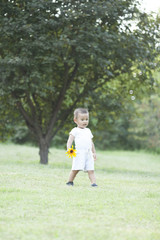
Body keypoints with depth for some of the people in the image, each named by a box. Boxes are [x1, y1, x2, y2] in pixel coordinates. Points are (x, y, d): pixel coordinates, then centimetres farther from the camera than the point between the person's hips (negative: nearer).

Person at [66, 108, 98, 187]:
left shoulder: (88, 131, 22)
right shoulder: (75, 131, 3)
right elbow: (70, 140, -7)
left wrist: (94, 152, 29)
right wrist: (69, 149, -24)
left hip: (89, 154, 5)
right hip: (79, 153, -5)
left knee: (91, 170, -4)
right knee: (75, 169, -7)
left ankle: (93, 182, -9)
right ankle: (70, 181, 8)